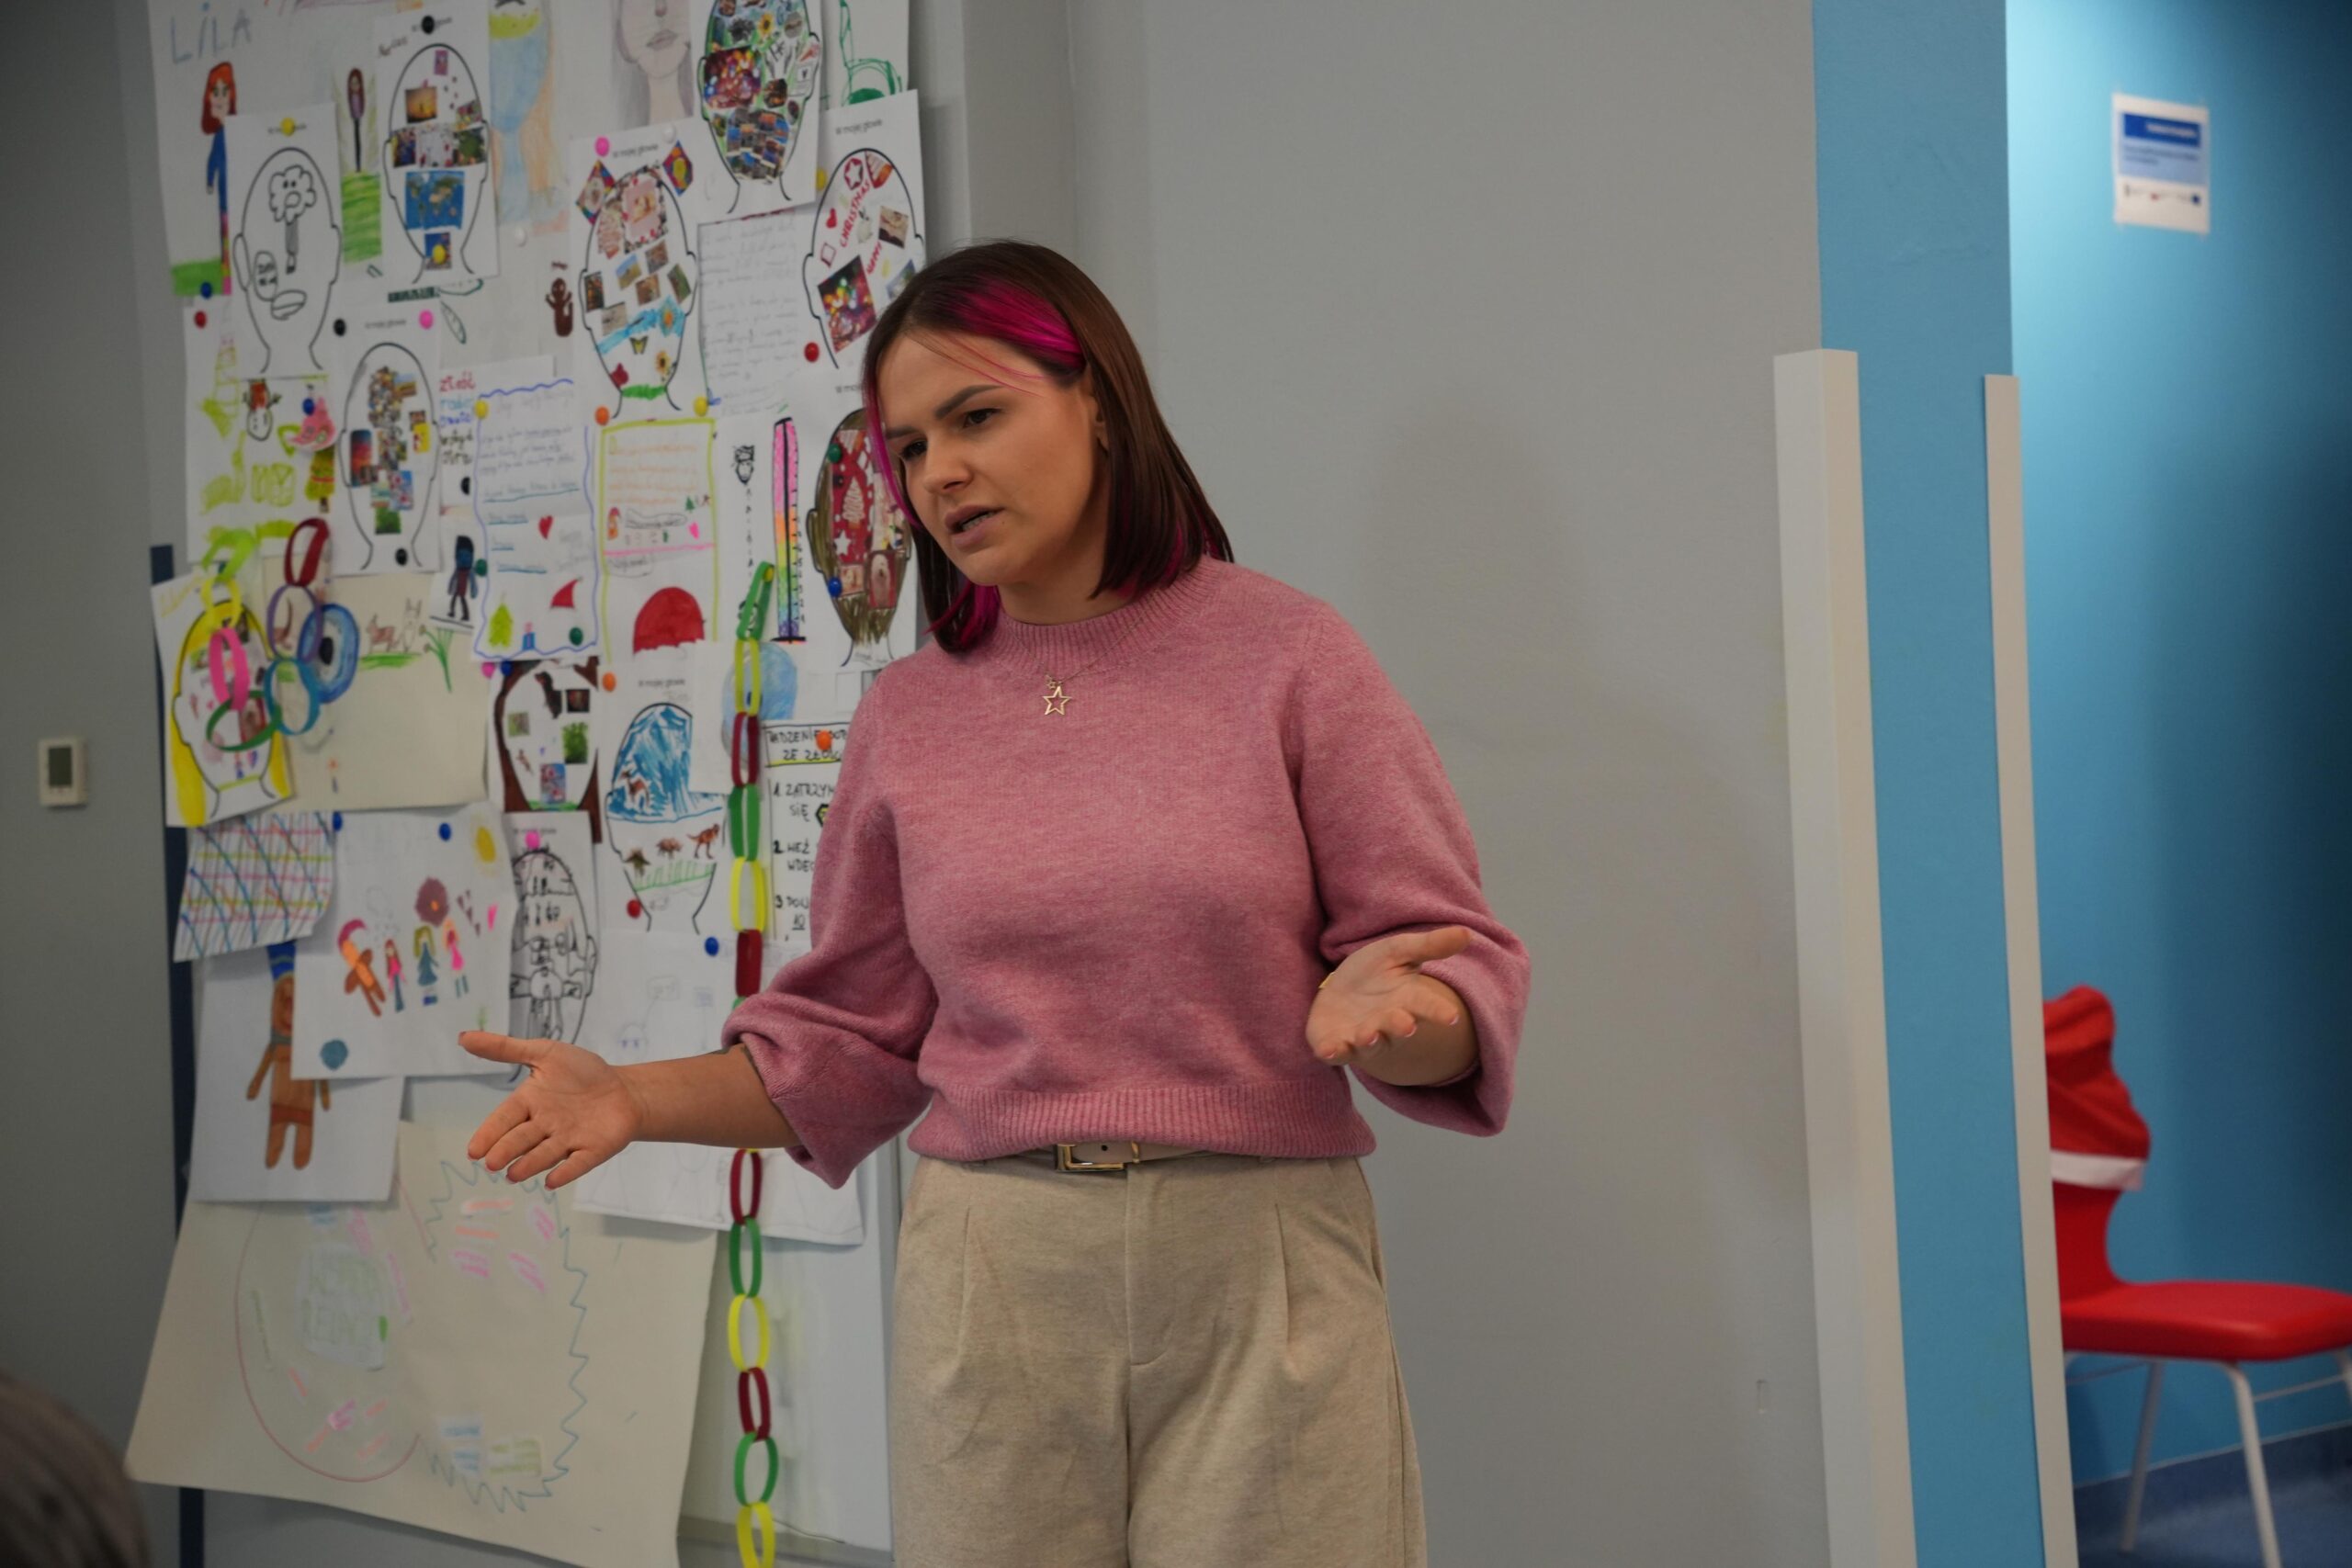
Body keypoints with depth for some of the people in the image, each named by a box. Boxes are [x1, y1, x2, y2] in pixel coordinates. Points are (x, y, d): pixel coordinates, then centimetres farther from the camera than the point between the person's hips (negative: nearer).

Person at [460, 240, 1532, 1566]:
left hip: (1258, 1273, -2)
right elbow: (854, 1045, 11)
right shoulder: (910, 718, 8)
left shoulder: (1284, 650, -1)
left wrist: (1371, 1012, -25)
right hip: (990, 1289, 2)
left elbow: (1462, 993, -3)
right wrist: (641, 1097, -2)